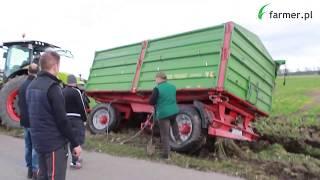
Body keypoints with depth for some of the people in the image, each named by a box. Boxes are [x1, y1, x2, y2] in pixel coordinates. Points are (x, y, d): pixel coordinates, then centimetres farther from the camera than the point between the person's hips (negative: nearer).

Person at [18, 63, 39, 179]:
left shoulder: (22, 85, 7)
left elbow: (19, 103, 15)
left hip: (24, 120, 7)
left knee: (28, 145, 15)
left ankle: (29, 168, 24)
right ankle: (35, 170, 4)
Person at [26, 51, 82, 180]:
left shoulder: (31, 86, 7)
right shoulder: (53, 87, -19)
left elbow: (34, 114, 14)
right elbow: (62, 120, -21)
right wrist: (75, 143, -14)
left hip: (38, 141, 8)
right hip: (55, 143, -8)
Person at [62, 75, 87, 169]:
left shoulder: (62, 91, 9)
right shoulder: (76, 91, -13)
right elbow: (81, 107, -13)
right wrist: (84, 119, -3)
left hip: (65, 118, 8)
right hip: (76, 118, -8)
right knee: (77, 139, -2)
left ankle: (75, 158, 29)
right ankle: (74, 162, -2)